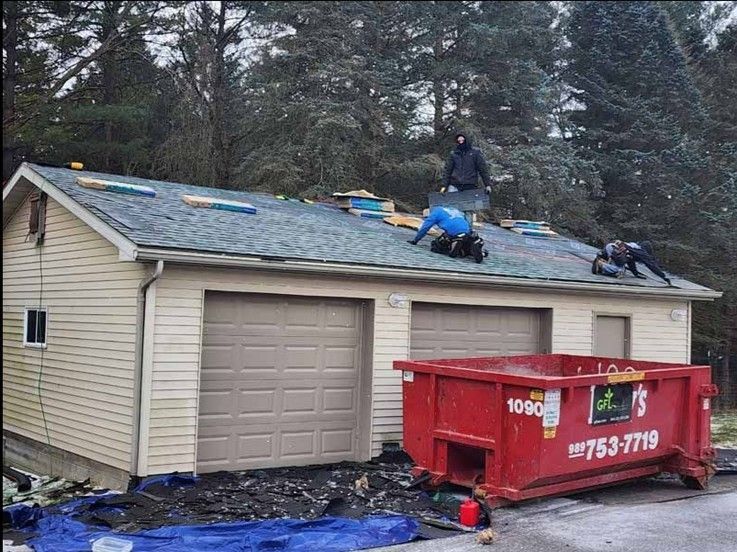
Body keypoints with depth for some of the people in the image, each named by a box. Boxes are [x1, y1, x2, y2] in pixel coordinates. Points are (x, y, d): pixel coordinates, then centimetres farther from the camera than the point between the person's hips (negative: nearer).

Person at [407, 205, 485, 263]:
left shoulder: (436, 211, 18)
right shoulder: (455, 210, 36)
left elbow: (425, 227, 17)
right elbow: (469, 226, 42)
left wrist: (415, 240, 27)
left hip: (454, 236, -5)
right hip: (469, 235, 5)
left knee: (434, 246, 9)